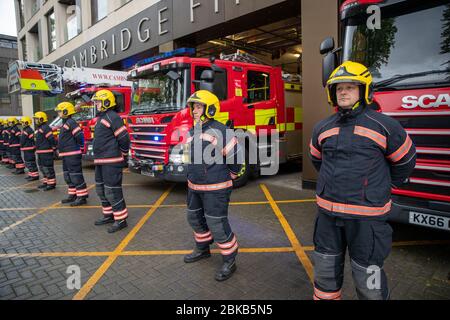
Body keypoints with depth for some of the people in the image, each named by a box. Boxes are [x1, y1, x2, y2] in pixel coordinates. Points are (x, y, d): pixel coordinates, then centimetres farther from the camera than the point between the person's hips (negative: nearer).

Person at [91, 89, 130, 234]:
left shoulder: (112, 117, -14)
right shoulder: (101, 118, 18)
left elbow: (124, 138, -18)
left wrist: (123, 155, -7)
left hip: (111, 162, -11)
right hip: (101, 162, 11)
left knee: (112, 190, -8)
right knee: (101, 189, 17)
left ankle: (121, 219, 1)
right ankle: (109, 215, 30)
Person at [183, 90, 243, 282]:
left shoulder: (220, 132, -16)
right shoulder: (192, 133, 8)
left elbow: (236, 156, -12)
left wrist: (228, 177, -1)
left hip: (215, 189, -8)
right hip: (194, 187, 9)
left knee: (217, 225, -3)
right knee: (195, 219, 21)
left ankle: (229, 261, 17)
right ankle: (202, 249, 44)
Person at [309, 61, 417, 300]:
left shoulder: (384, 126, -6)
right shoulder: (323, 128, 5)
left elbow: (405, 161, 8)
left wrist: (382, 188, 15)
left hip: (366, 216, -4)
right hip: (328, 212, 4)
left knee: (368, 279, 6)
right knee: (326, 271, 17)